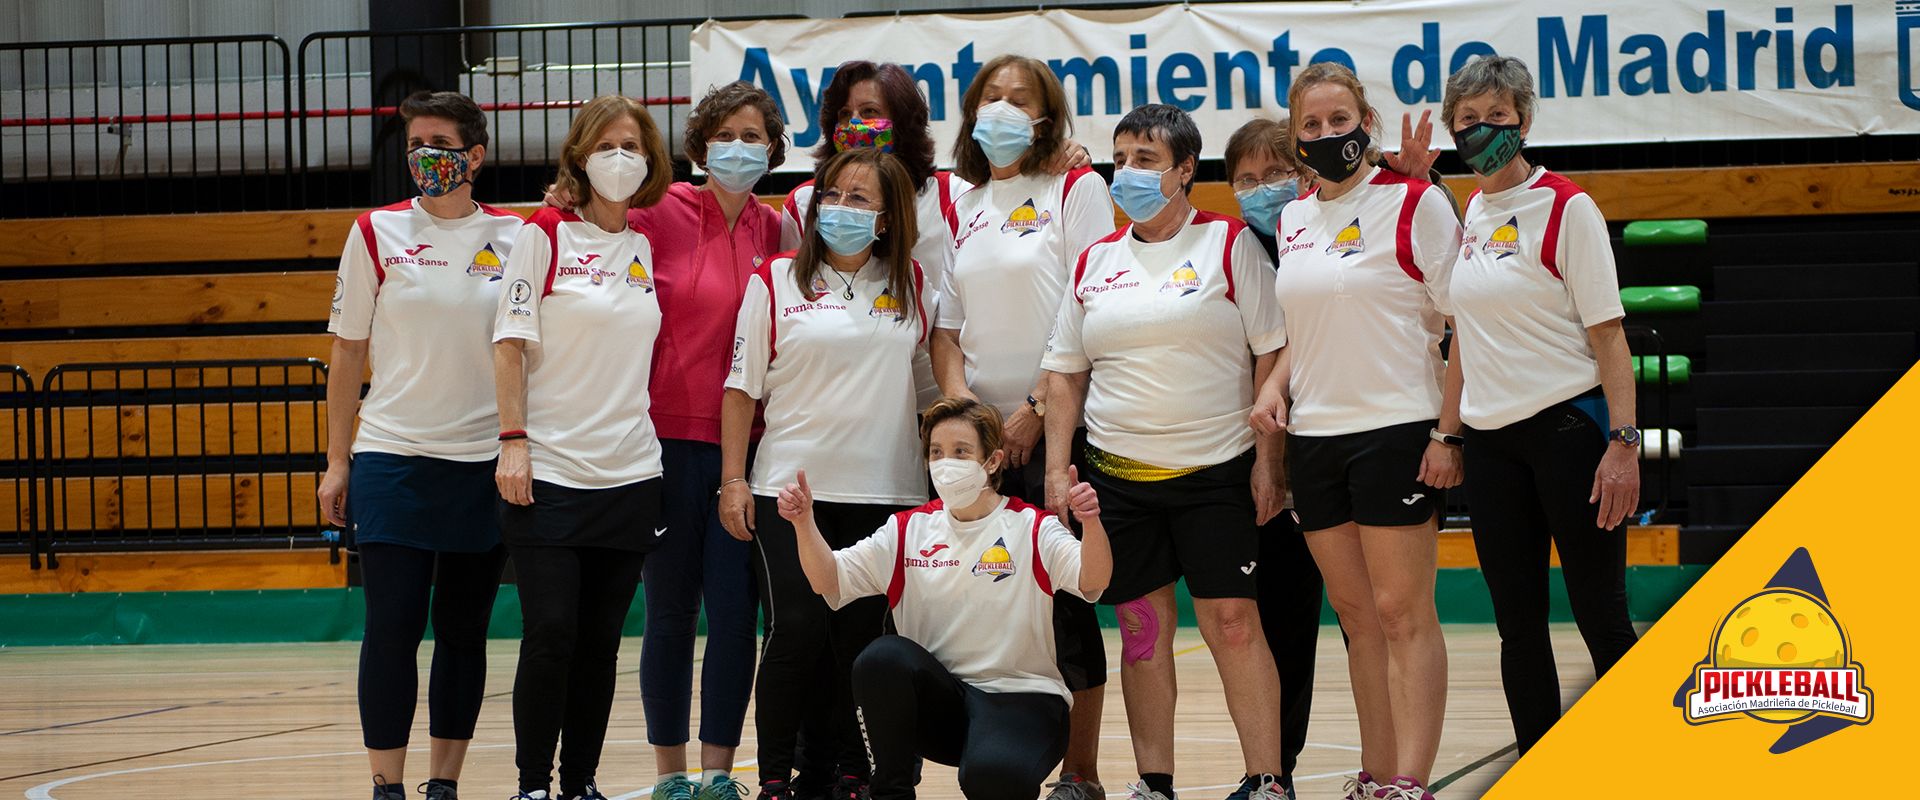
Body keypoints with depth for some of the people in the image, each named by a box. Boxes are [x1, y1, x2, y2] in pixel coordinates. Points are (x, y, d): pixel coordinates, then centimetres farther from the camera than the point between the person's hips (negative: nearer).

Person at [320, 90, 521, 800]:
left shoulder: (513, 237, 5)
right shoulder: (377, 234, 2)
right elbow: (348, 353, 6)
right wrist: (337, 461, 4)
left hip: (484, 463, 1)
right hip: (392, 457, -1)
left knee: (463, 630, 6)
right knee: (392, 627, -6)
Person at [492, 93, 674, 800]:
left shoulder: (648, 247, 11)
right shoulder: (545, 234, -2)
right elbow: (510, 343, -5)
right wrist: (513, 441, -13)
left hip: (630, 473, 4)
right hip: (550, 470, -4)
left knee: (600, 642, 6)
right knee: (551, 635, -8)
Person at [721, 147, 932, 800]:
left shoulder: (910, 283, 9)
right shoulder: (775, 280, 4)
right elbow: (742, 387, 5)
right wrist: (732, 480, 0)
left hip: (882, 492, 2)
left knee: (861, 637, 0)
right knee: (795, 631, -9)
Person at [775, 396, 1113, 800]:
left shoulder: (1031, 528, -2)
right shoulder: (909, 530, 8)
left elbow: (1092, 581, -19)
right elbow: (830, 580, 1)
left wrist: (1091, 523, -40)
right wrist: (804, 522, -18)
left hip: (1020, 697, -3)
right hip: (939, 700, 3)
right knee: (882, 657, -28)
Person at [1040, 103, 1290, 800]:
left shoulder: (1228, 243, -1)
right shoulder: (1095, 261, 10)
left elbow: (1270, 355, -3)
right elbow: (1065, 374, 14)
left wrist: (1267, 456, -9)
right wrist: (1056, 469, 6)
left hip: (1215, 469, -4)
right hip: (1116, 473, 4)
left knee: (1232, 623, -5)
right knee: (1141, 630, 6)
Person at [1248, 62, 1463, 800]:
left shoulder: (1415, 203, -6)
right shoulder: (1292, 220, 13)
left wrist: (1448, 434, -13)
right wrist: (1275, 384, 5)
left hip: (1396, 428, -6)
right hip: (1314, 435, 6)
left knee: (1402, 613, -6)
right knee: (1355, 614, 10)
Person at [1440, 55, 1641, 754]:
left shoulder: (1565, 208, -7)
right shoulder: (1466, 215, 11)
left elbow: (1607, 331, -10)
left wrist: (1623, 441, -17)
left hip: (1568, 426, -6)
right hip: (1490, 436, 6)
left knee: (1600, 617, -4)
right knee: (1518, 623, 8)